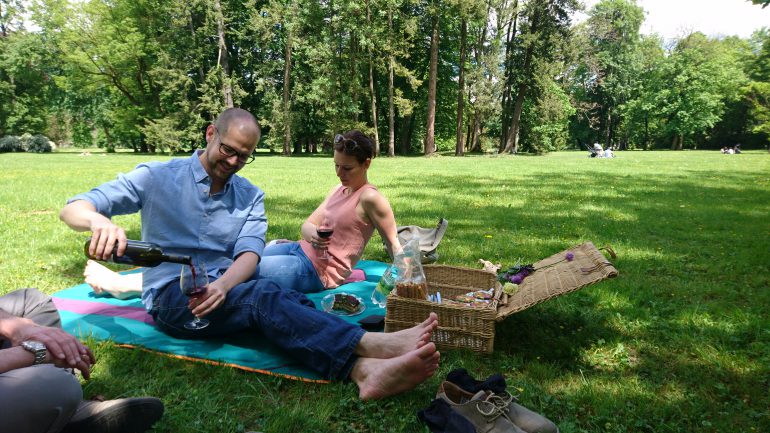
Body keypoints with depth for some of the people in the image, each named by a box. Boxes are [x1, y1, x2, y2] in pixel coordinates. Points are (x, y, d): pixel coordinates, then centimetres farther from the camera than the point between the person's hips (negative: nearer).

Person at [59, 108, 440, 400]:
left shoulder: (251, 196, 9)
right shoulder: (158, 177, 0)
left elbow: (249, 255, -7)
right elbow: (72, 209, -4)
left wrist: (223, 285, -30)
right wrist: (98, 220, -30)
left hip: (225, 288, 4)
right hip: (172, 295, -3)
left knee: (283, 298, -31)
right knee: (264, 296, -33)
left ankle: (363, 370, -55)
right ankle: (375, 344, -49)